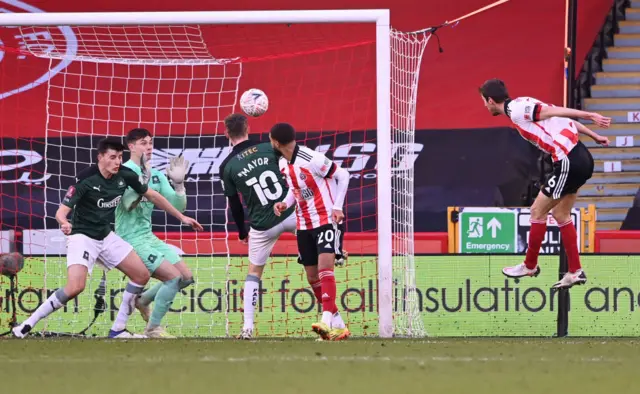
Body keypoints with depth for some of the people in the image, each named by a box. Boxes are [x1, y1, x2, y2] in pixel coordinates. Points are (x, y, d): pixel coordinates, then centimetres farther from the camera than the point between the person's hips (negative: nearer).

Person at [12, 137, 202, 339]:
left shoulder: (125, 176, -6)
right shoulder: (85, 180, -23)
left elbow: (152, 195, 10)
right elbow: (62, 211, -26)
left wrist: (181, 217, 15)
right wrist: (64, 223, -51)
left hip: (106, 237, 7)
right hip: (82, 237, -7)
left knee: (142, 275, 2)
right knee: (75, 286, -26)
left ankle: (118, 330, 11)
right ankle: (27, 325, -14)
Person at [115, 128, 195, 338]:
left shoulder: (156, 175, 9)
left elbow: (178, 207, 7)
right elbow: (129, 204, -26)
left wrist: (178, 182, -9)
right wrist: (144, 176, -35)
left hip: (149, 237, 8)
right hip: (131, 240, -8)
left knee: (186, 277, 6)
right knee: (174, 277, -18)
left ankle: (143, 299, 24)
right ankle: (153, 328, -7)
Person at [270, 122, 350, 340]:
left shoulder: (312, 159, -20)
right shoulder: (283, 164, 4)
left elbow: (342, 175, -12)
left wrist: (337, 207, -17)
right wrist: (285, 203, 0)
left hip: (327, 220, -8)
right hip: (304, 224, 8)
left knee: (325, 267, -23)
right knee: (313, 275, 7)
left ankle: (327, 321, -33)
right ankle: (338, 325, 15)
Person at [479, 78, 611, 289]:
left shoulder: (516, 109, -10)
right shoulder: (524, 106, 17)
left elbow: (555, 111, -17)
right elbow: (565, 119, 15)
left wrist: (589, 116, -21)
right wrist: (595, 136, 14)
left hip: (568, 161, -9)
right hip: (581, 157, 9)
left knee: (538, 211, 6)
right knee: (560, 214, 17)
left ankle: (530, 266, 20)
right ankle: (575, 271, 17)